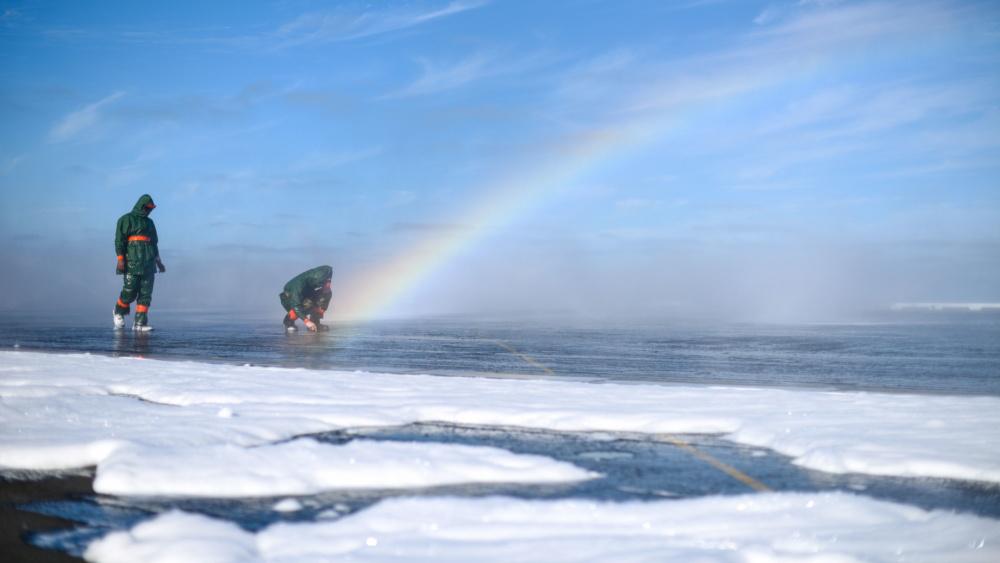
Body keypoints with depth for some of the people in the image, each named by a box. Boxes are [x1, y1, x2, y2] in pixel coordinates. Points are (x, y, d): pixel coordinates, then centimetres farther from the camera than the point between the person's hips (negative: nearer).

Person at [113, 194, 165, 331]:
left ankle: (140, 323, -4)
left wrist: (158, 262, 24)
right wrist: (120, 259, -16)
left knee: (146, 294, -3)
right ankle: (119, 312, 19)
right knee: (130, 291, -8)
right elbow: (119, 240, -6)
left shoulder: (149, 222, 22)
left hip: (148, 263, 6)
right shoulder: (126, 220, 2)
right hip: (132, 262, -6)